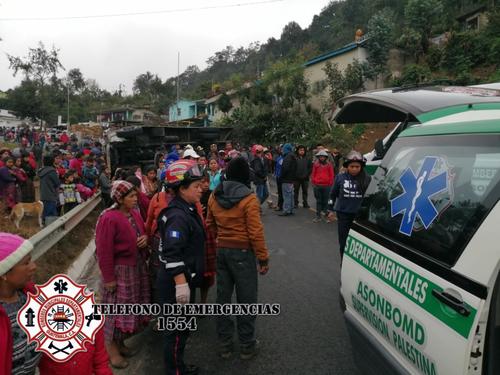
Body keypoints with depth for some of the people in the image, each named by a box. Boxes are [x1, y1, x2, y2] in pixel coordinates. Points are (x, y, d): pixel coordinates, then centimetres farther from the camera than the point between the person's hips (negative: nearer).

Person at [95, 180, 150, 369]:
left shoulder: (134, 214, 4)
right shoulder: (109, 218, -20)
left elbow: (142, 232, 20)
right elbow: (104, 251, -20)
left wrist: (145, 238, -5)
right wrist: (109, 278, -18)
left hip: (137, 268, 8)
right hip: (119, 270, -8)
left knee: (130, 306, 16)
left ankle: (120, 342, 33)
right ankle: (111, 348, 20)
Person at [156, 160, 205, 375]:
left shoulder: (187, 209, 8)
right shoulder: (178, 216, -24)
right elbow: (172, 255, -28)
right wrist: (181, 284, -27)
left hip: (185, 279, 11)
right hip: (175, 283, -11)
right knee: (177, 330, 5)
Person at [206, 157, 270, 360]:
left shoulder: (214, 196, 1)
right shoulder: (249, 199, -16)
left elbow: (210, 225, 10)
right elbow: (255, 232, -17)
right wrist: (263, 258, -9)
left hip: (221, 251, 6)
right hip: (243, 252, -5)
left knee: (223, 297, 15)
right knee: (246, 300, 9)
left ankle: (224, 344, 27)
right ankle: (247, 346, 21)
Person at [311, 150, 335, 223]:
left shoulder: (329, 164, 2)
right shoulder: (315, 164, 5)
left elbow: (331, 175, 3)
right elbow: (313, 174, 9)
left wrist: (330, 184, -1)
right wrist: (313, 182, 4)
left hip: (326, 186, -1)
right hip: (317, 185, 2)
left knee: (325, 201, 6)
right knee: (318, 201, 6)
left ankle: (325, 213, 19)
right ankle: (318, 216, 9)